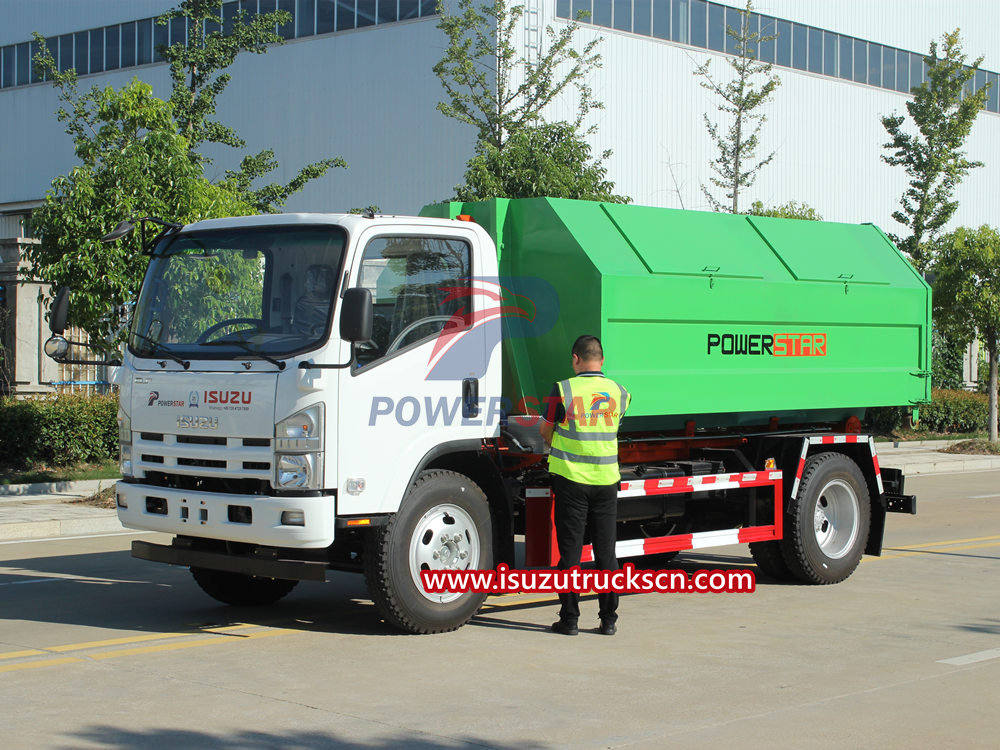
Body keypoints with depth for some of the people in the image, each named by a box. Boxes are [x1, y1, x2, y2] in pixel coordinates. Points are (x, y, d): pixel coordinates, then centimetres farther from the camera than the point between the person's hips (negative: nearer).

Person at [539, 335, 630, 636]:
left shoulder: (564, 390, -8)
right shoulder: (619, 393, 3)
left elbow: (545, 431, 3)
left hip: (571, 478, -3)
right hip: (606, 480, 3)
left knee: (570, 551, 4)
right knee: (606, 552, 9)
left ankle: (569, 619, 6)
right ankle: (609, 619, 11)